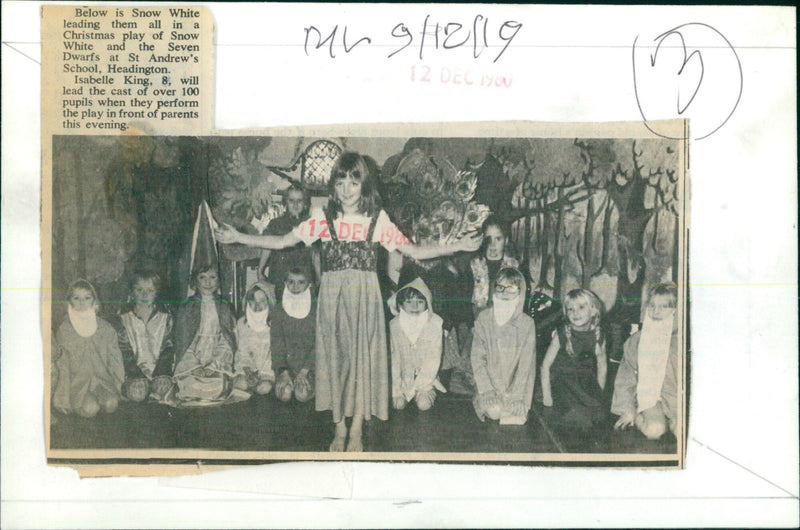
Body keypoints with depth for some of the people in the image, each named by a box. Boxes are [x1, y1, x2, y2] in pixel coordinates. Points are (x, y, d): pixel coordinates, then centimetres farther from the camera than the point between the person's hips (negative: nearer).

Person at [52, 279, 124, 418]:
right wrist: (64, 397, -5)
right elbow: (62, 363, 1)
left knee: (111, 404, -25)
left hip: (102, 378, 2)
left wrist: (118, 384, 0)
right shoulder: (64, 330, 1)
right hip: (77, 381, -2)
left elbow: (114, 357, 9)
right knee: (90, 409, -26)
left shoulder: (105, 328, 7)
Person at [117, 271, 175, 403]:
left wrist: (158, 374, -11)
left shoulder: (165, 318, 11)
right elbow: (124, 351, 1)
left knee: (163, 385, -31)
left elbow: (168, 349, 5)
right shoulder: (125, 318, 9)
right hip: (135, 371, -1)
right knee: (137, 390, -31)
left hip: (160, 371, 1)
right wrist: (137, 374, -14)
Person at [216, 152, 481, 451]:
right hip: (332, 297, 1)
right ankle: (339, 429, 19)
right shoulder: (323, 219, 3)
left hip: (364, 297, -1)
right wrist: (238, 237, -1)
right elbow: (281, 242, 4)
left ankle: (356, 432, 12)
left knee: (362, 358, 0)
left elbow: (414, 252, 2)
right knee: (335, 356, 5)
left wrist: (457, 246, -5)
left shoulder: (377, 220, 2)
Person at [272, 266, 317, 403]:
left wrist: (304, 371, -14)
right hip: (287, 363, 1)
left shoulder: (316, 310, -1)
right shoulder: (279, 311, 5)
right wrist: (283, 371, -11)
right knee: (284, 394, -23)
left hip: (310, 363, -1)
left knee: (303, 394, -23)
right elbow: (277, 342, 1)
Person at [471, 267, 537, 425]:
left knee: (515, 415, -21)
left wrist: (515, 396, -14)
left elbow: (526, 364, -6)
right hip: (490, 381, 0)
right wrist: (486, 390, -13)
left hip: (517, 384, 0)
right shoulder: (484, 318, -1)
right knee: (494, 411, -23)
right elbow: (477, 357, -3)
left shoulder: (527, 323, -3)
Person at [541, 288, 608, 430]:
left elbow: (602, 367, 11)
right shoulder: (561, 334, -9)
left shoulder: (598, 337, 0)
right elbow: (546, 365, -5)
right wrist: (546, 395, -8)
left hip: (587, 385, 3)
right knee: (576, 417, -23)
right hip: (562, 385, -3)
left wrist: (598, 396, 9)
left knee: (598, 415, -19)